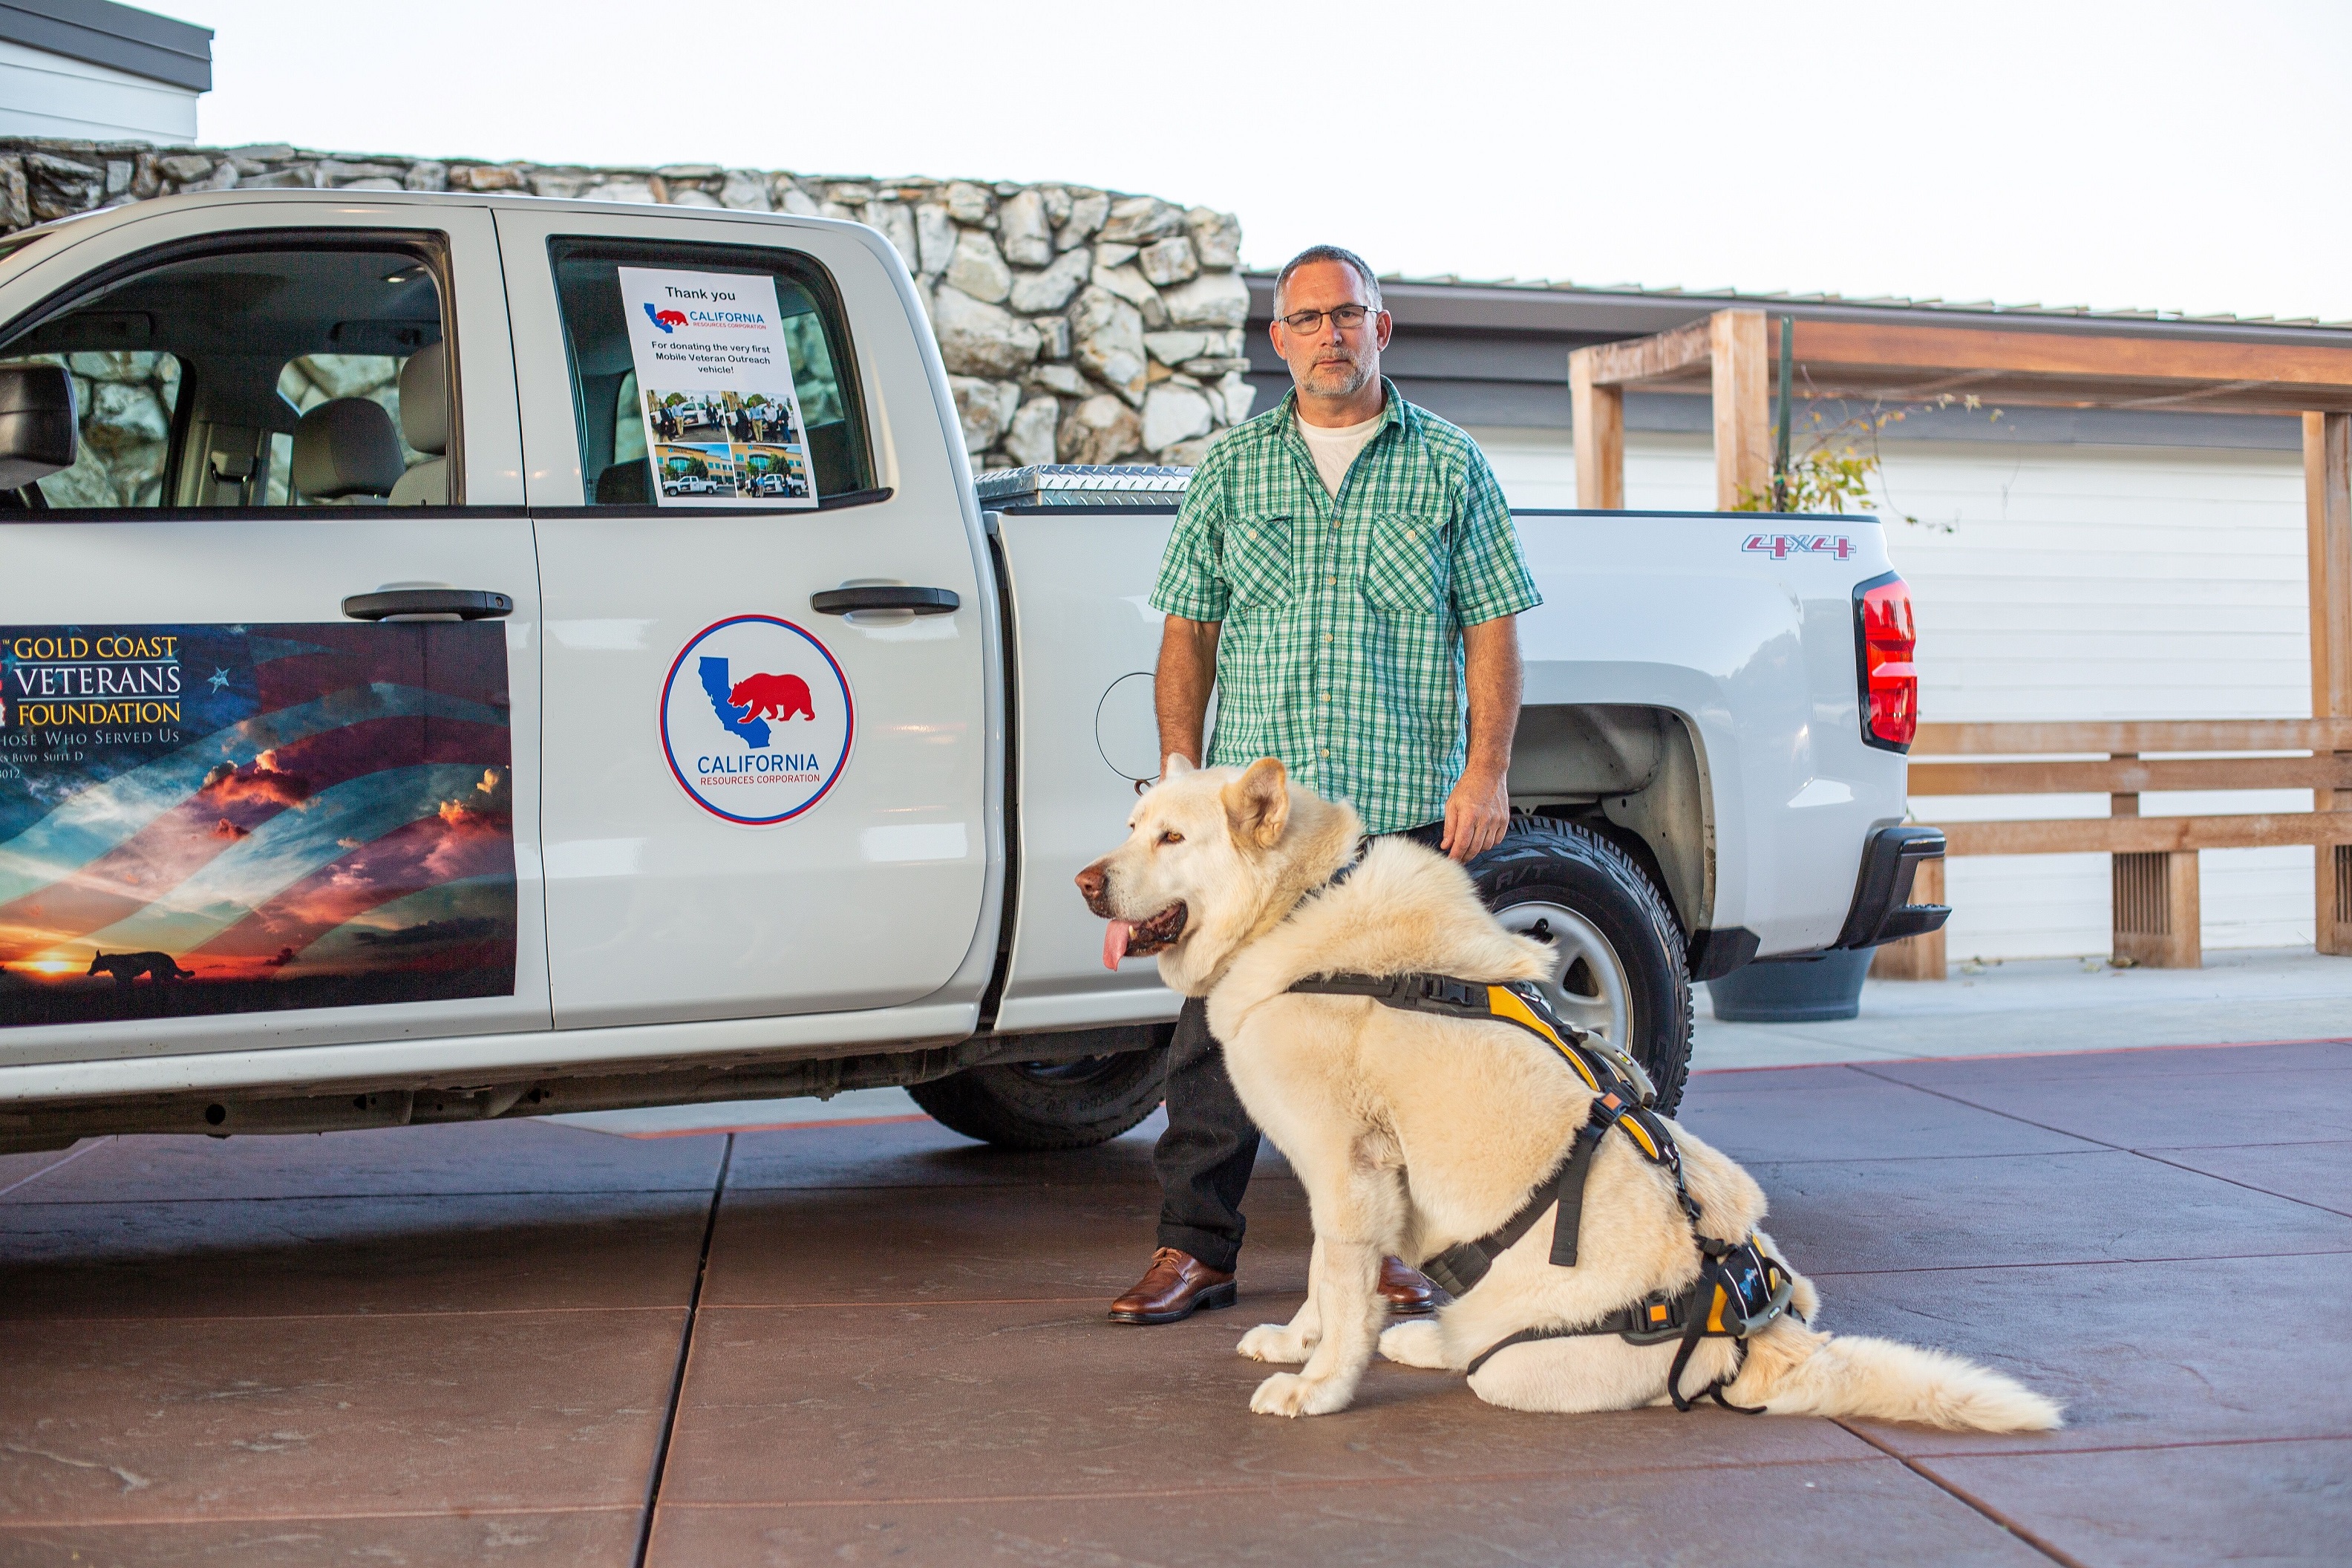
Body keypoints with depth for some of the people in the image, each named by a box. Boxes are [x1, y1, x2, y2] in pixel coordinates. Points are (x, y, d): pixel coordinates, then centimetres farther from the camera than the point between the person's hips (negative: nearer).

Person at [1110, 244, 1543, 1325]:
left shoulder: (1449, 465, 7)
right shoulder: (1232, 467, 11)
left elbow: (1492, 627, 5)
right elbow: (1188, 630, 11)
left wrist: (1487, 772, -5)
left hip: (1406, 806, -1)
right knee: (1220, 1025, 1)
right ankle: (1196, 1246, 11)